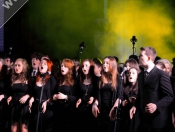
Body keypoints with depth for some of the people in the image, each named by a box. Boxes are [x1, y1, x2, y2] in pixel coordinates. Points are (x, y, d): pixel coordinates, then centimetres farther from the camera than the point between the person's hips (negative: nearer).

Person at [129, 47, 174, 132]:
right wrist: (135, 106, 3)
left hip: (157, 119, -7)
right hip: (143, 118, 7)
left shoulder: (162, 75, -11)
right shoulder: (140, 75, 14)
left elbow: (170, 96, -13)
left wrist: (156, 105, -26)